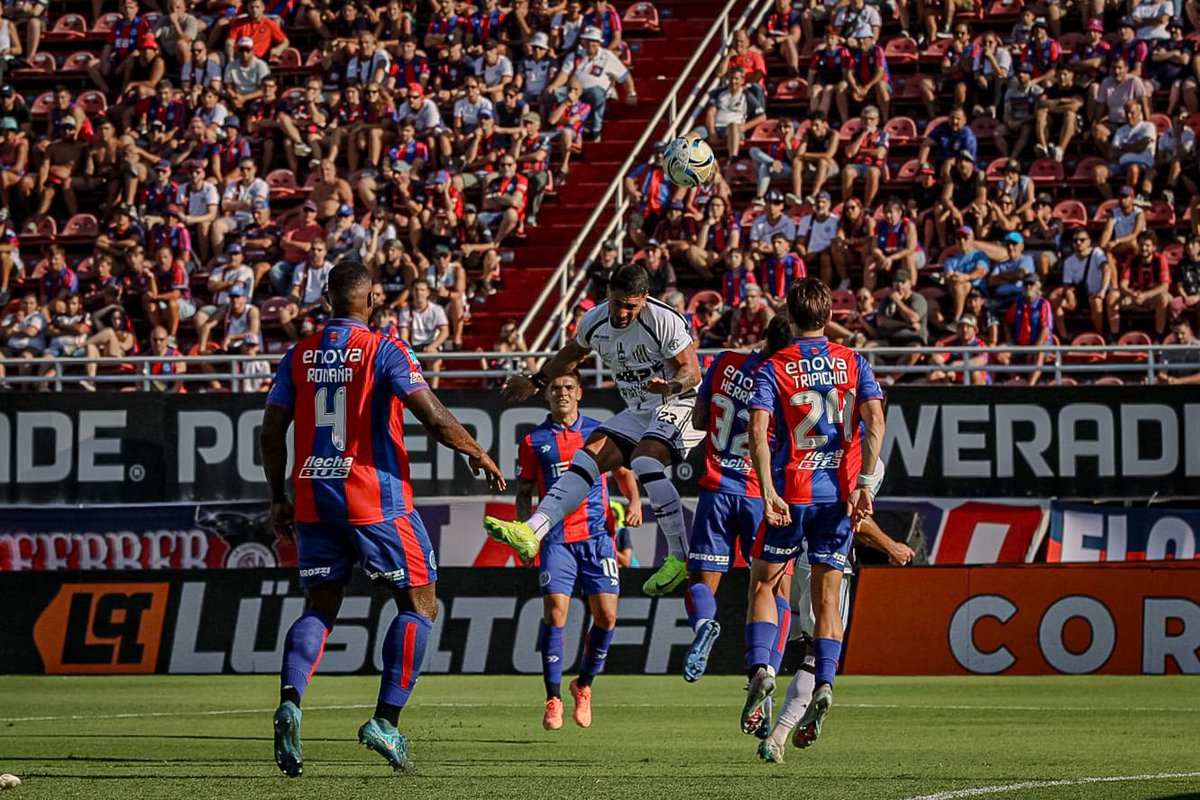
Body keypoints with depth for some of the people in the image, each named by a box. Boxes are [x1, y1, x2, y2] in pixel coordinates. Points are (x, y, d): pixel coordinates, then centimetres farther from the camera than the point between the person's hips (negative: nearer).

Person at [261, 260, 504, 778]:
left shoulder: (299, 356, 8)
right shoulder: (384, 351, -6)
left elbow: (270, 433, 8)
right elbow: (434, 418, -13)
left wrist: (278, 499, 18)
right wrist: (478, 454, 3)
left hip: (313, 499, 5)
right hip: (375, 500, -5)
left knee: (319, 609, 11)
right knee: (419, 604, 7)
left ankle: (289, 702, -16)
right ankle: (385, 720, -4)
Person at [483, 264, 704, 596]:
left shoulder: (664, 320, -20)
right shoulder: (594, 322, 0)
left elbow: (692, 371, -16)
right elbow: (572, 353, 22)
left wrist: (670, 386, -36)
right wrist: (536, 382, 25)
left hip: (677, 404, -7)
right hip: (638, 412, 7)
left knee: (644, 461, -30)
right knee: (588, 457, -8)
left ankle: (679, 558, -25)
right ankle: (531, 532, -20)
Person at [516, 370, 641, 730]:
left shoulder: (600, 432, 9)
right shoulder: (534, 441, 7)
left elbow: (623, 471, 17)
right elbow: (524, 491, 11)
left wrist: (634, 501, -2)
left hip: (597, 535, 1)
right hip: (556, 539, -1)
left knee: (606, 615, -4)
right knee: (554, 612, -14)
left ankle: (584, 684, 19)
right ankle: (553, 699, -6)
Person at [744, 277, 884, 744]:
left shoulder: (773, 368, -1)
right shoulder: (853, 363, 5)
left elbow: (758, 430, -15)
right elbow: (874, 418, -8)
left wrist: (768, 491, -20)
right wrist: (864, 483, -11)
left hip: (792, 491, -2)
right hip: (839, 492, 2)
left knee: (763, 583, 13)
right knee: (826, 595, 9)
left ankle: (760, 667, -7)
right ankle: (823, 685, -6)